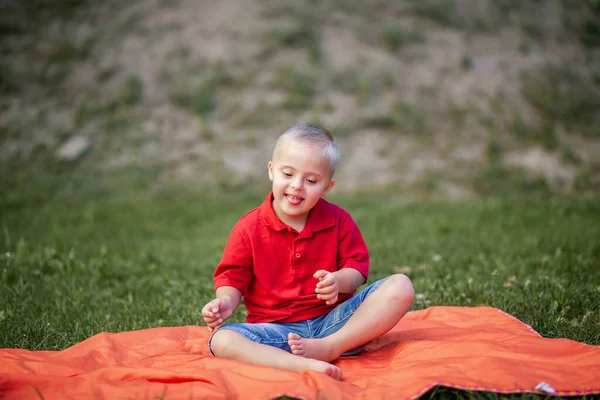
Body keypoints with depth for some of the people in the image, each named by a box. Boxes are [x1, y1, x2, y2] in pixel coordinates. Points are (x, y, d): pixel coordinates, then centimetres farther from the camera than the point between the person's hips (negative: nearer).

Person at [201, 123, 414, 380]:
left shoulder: (338, 220, 2)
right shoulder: (249, 228, -2)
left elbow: (357, 265, 2)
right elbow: (233, 278, 1)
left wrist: (339, 281, -21)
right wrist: (226, 302, -21)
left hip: (334, 321, 1)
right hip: (276, 328, -1)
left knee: (400, 287, -19)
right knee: (220, 340, -30)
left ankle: (330, 347, -24)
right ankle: (306, 366, -44)